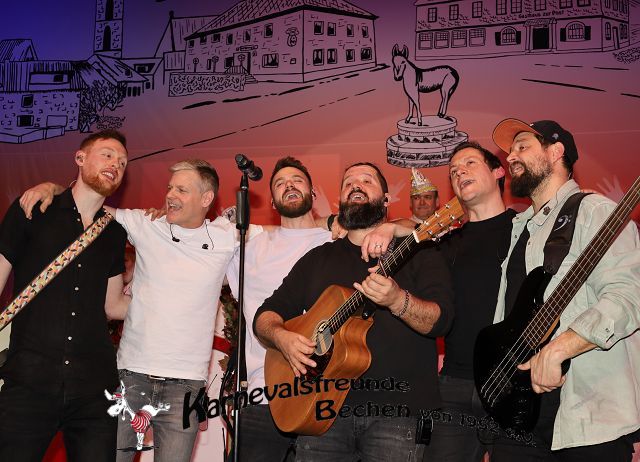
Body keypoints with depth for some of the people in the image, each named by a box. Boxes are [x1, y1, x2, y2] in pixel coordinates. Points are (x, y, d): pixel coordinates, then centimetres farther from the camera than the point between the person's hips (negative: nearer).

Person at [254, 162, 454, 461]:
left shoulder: (416, 254, 5)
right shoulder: (318, 258, 15)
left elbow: (440, 320, -8)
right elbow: (265, 315, 13)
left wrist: (397, 300, -28)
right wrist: (282, 337, -9)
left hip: (397, 409, -2)